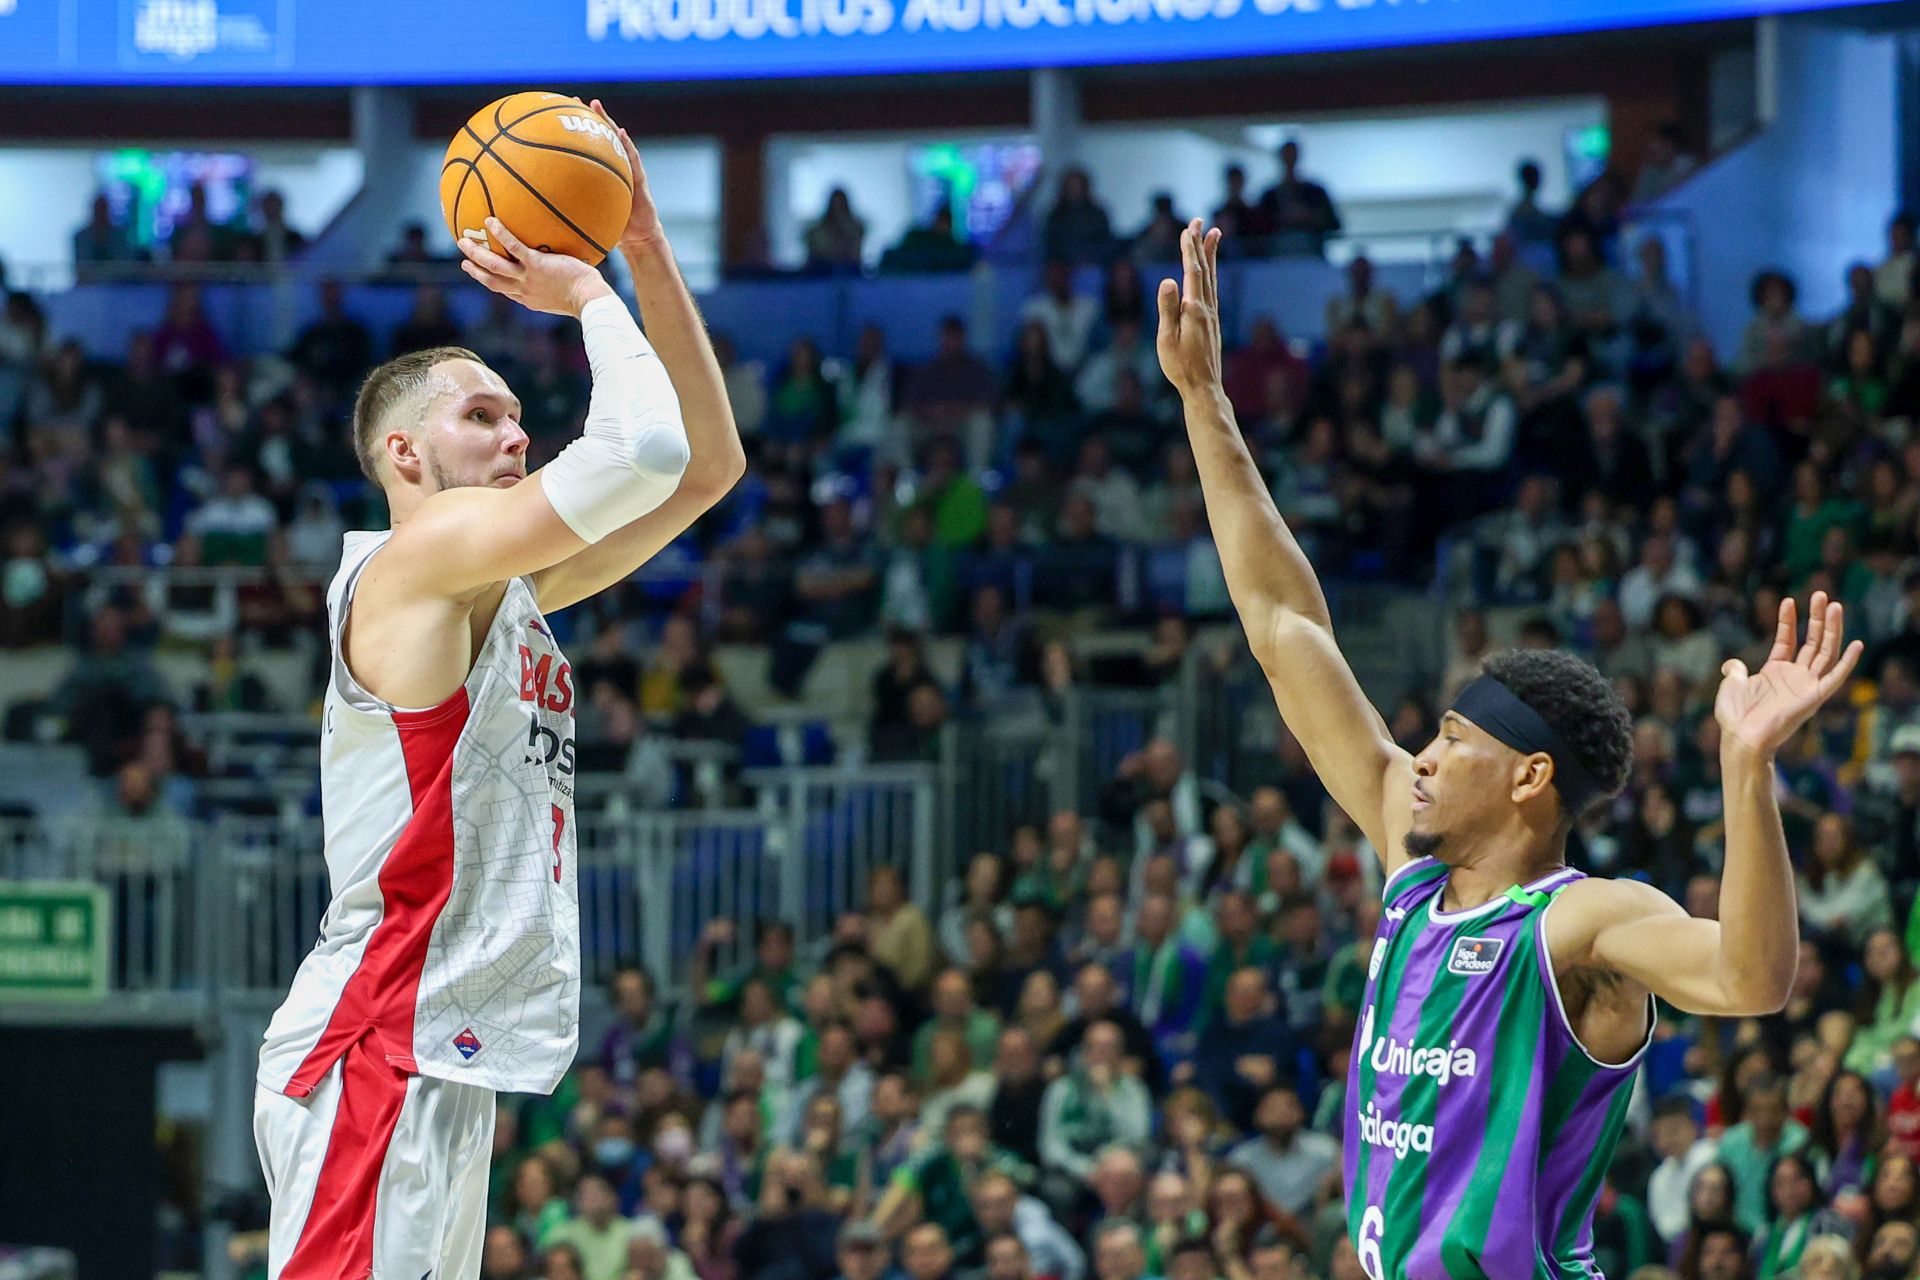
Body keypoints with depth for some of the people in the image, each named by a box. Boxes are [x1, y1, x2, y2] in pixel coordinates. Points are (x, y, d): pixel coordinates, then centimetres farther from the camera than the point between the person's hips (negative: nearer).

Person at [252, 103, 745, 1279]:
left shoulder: (514, 589, 20)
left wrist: (649, 258, 16)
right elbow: (645, 447, -19)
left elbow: (709, 464, 23)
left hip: (449, 1057, 10)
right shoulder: (416, 558, -7)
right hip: (378, 1046, -10)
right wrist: (590, 296, -2)